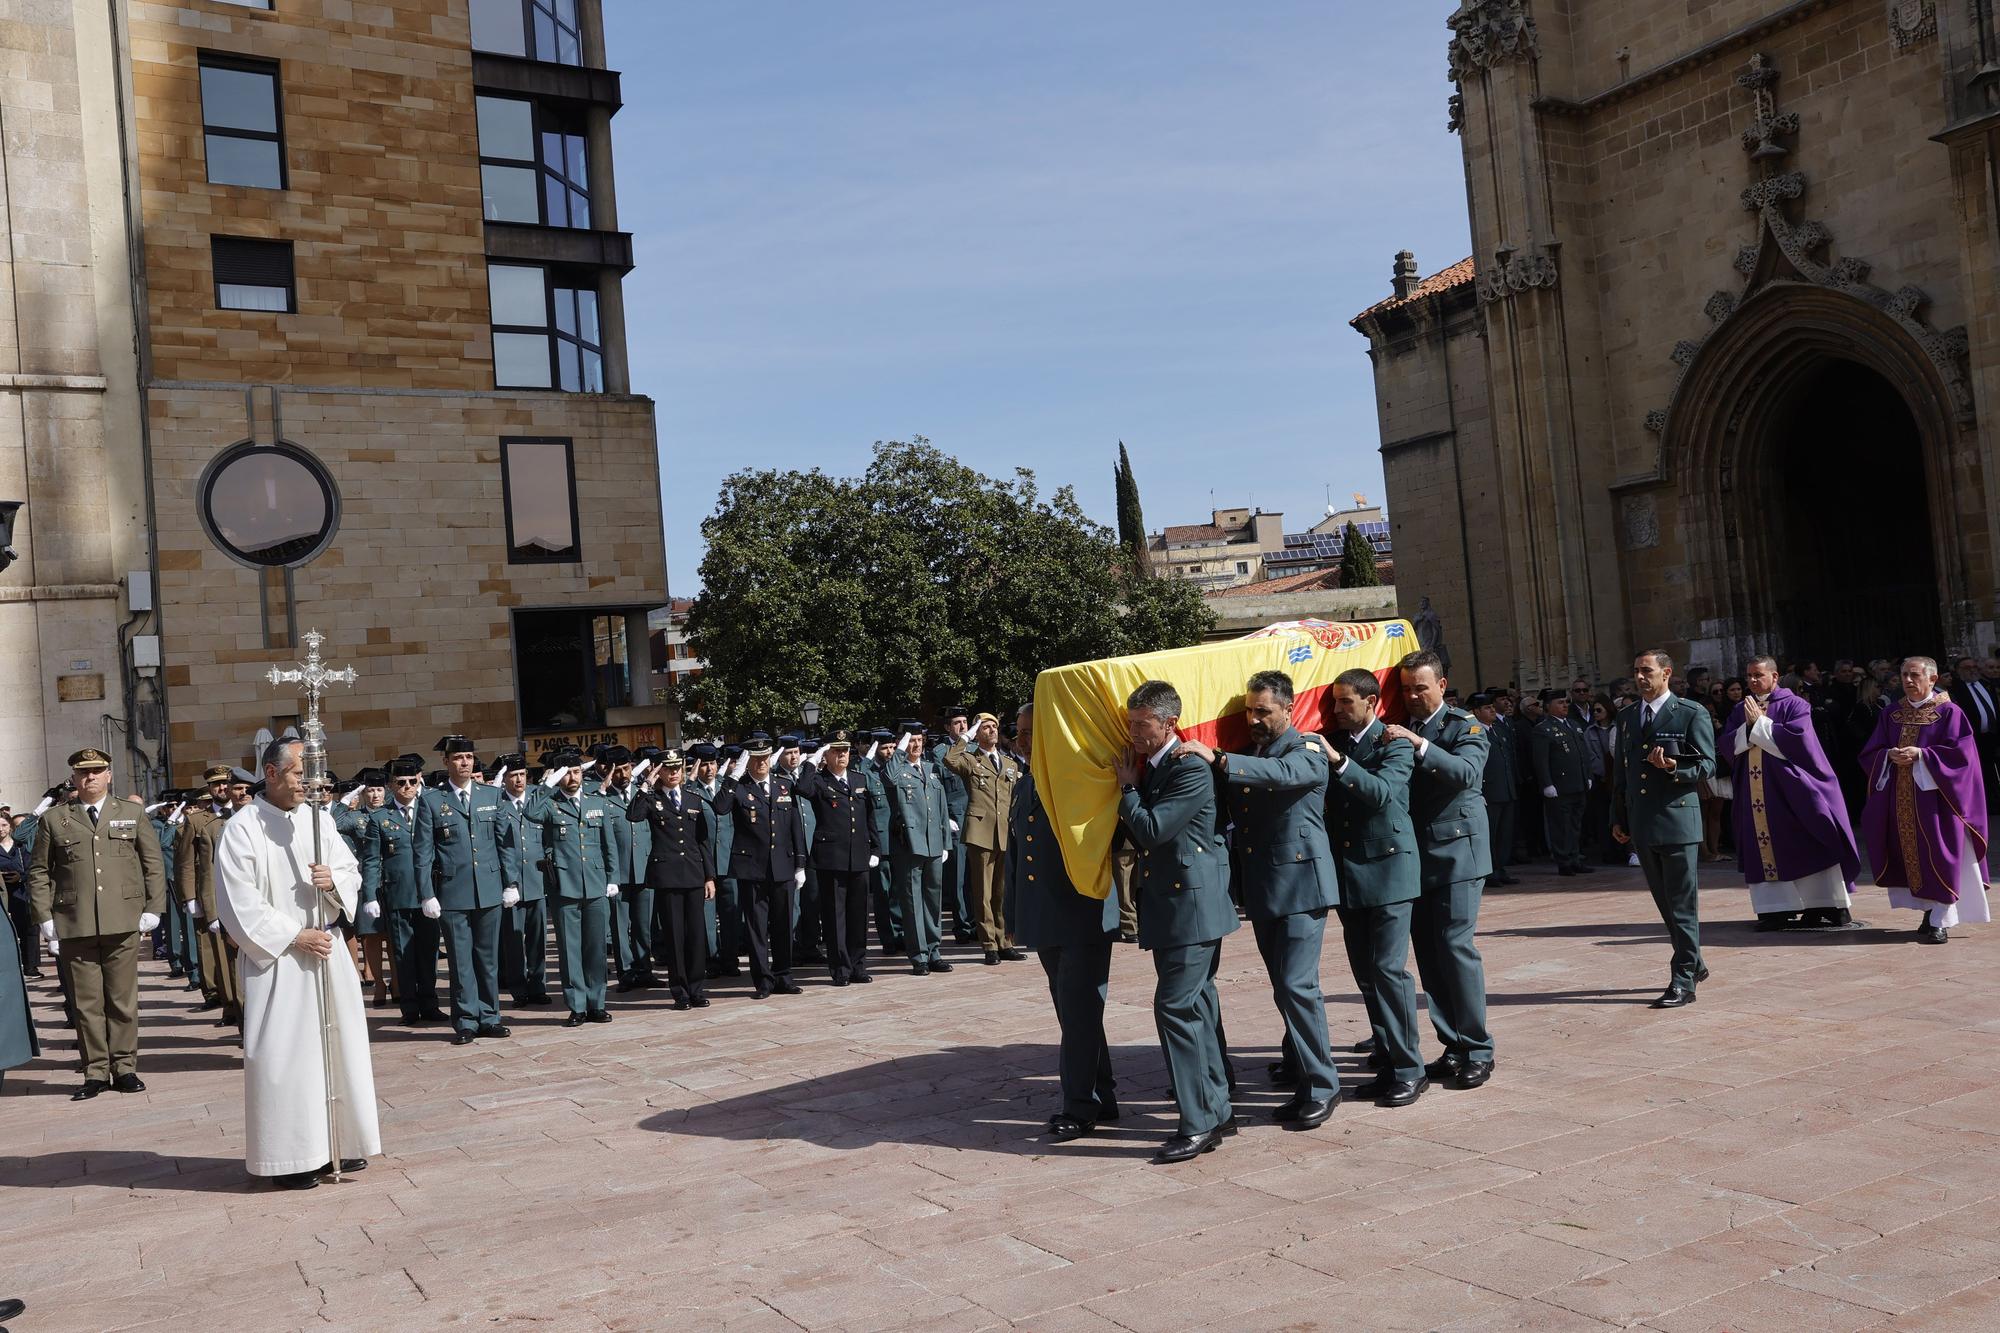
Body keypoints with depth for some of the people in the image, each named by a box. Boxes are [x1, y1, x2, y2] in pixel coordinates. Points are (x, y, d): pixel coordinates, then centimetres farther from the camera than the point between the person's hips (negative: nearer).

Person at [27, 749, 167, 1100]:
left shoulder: (133, 813, 12)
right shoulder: (54, 819, 10)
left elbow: (154, 865, 10)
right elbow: (39, 872, 10)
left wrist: (152, 910, 2)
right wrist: (45, 918, 1)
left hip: (123, 923, 0)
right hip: (74, 926, 0)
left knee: (123, 1000, 3)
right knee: (86, 1004, 2)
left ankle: (124, 1068, 11)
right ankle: (95, 1072, 10)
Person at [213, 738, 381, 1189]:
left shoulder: (319, 819, 7)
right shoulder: (242, 829, -7)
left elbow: (352, 873, 11)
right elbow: (239, 904, -11)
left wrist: (334, 880, -12)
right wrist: (294, 937, -15)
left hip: (328, 954, 5)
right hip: (277, 959, -5)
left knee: (338, 1046, 9)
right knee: (286, 1055, -3)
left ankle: (341, 1142, 20)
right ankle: (291, 1157, 6)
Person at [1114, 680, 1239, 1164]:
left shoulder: (1191, 770, -16)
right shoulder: (1146, 767, 12)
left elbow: (1151, 829, -21)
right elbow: (1138, 836, 18)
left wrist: (1127, 788, -7)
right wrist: (1130, 787, 6)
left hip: (1192, 906, -10)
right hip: (1166, 906, 10)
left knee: (1175, 1008, -10)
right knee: (1197, 1007, 14)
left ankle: (1199, 1123, -4)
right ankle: (1218, 1110, 24)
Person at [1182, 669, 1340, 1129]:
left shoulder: (1308, 750, -7)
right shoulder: (1247, 754, 14)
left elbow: (1282, 773, -30)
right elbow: (1227, 809, 10)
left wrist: (1218, 759, -37)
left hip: (1301, 883, -7)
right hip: (1262, 888, 7)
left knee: (1297, 984, -13)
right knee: (1283, 983, 19)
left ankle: (1320, 1085, -6)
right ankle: (1298, 1058, 36)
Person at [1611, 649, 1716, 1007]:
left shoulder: (1692, 713, -2)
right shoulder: (1626, 717, 15)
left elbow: (1707, 765, -5)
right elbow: (1619, 771, 18)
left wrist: (1673, 767, -23)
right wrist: (1618, 818, 15)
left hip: (1677, 820, -6)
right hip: (1641, 824, 6)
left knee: (1682, 904, -4)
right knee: (1666, 903, 14)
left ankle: (1683, 981, -1)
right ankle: (1693, 964, 29)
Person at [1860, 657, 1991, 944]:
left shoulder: (1949, 713, -2)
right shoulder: (1891, 715, 12)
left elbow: (1960, 751, -11)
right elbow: (1870, 753, 10)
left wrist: (1922, 754, -19)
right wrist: (1890, 755, -10)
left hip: (1933, 797, -5)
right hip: (1901, 799, 5)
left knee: (1938, 858, -7)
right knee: (1911, 856, 6)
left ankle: (1941, 921, -6)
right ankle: (1930, 910, 17)